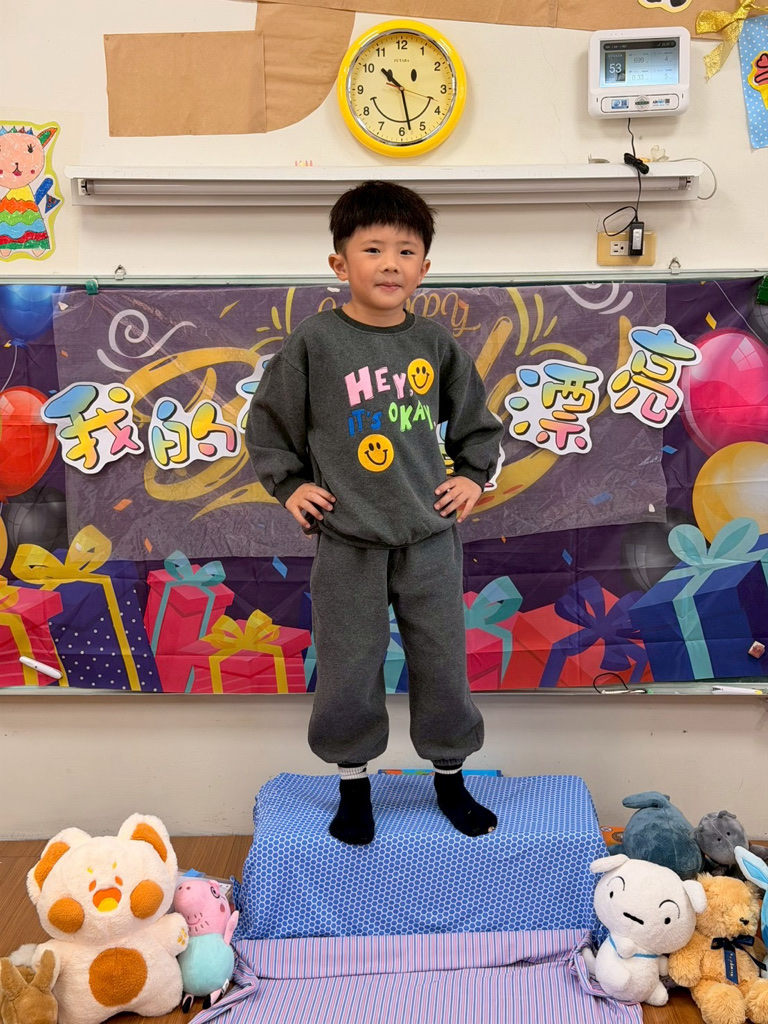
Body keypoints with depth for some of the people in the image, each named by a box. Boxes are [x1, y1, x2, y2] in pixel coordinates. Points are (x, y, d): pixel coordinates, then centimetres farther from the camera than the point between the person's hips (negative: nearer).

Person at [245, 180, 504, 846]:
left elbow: (477, 422, 17)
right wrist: (290, 486, -2)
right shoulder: (315, 343, -6)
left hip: (430, 539, 3)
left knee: (442, 665, 12)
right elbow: (270, 422, 5)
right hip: (348, 545, -2)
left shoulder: (436, 343, 3)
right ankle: (354, 783, 29)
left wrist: (473, 476, 7)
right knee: (350, 671, 7)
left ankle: (451, 777, 32)